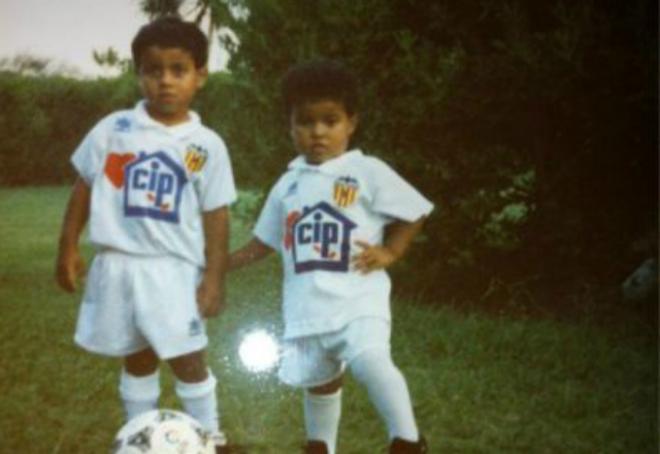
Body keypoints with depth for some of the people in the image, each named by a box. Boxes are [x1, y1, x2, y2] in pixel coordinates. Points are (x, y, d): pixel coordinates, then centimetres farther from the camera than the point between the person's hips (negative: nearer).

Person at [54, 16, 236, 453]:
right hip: (118, 265, 2)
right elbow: (84, 187, 6)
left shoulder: (207, 145, -3)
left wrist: (214, 277, -4)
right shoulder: (113, 129, -2)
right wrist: (68, 249, 4)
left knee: (188, 361, 1)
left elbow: (216, 215, 0)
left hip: (175, 267, -2)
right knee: (137, 359, 16)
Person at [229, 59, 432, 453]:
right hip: (307, 306, 5)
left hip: (357, 298, -5)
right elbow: (264, 243, 21)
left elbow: (415, 212, 2)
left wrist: (390, 251, -9)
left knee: (370, 362, -27)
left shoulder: (368, 172, -2)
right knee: (320, 382, 15)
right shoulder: (288, 184, 13)